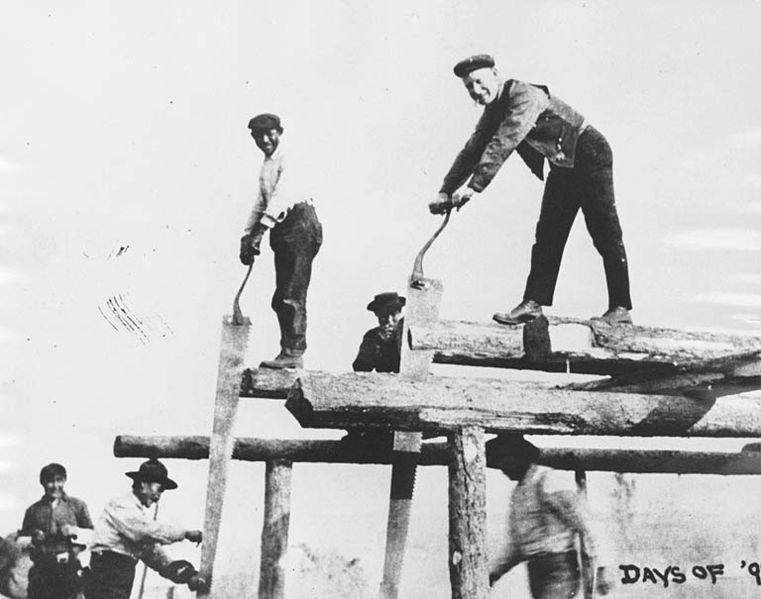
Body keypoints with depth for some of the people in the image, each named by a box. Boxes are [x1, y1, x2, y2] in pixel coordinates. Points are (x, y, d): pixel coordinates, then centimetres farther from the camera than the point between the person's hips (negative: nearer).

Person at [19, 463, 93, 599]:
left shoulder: (77, 505, 10)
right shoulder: (33, 510, 14)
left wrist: (74, 531, -8)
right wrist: (34, 538, -2)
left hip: (69, 567, -1)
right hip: (41, 569, 1)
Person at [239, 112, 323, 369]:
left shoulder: (289, 160, -7)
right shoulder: (265, 167, 22)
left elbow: (281, 195, -20)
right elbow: (260, 204, 23)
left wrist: (261, 232, -28)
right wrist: (247, 237, 12)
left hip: (300, 224, -9)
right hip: (281, 230, 9)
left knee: (292, 294, -13)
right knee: (280, 298, 9)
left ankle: (294, 354, -13)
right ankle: (289, 352, 15)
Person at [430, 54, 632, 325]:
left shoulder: (525, 96, -26)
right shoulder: (493, 112, 2)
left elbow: (503, 145, -35)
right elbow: (473, 150, 1)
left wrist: (474, 186, -40)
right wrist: (446, 191, -8)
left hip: (590, 155, -9)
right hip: (562, 165, 9)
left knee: (605, 233, -6)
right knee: (548, 233, 2)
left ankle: (621, 308, -1)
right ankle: (534, 303, 1)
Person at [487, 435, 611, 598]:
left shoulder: (551, 482, -10)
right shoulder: (518, 493, 16)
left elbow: (585, 525, -13)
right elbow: (516, 543, 23)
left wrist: (599, 568, -17)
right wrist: (496, 571, 12)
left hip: (560, 570, -8)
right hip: (536, 571, 8)